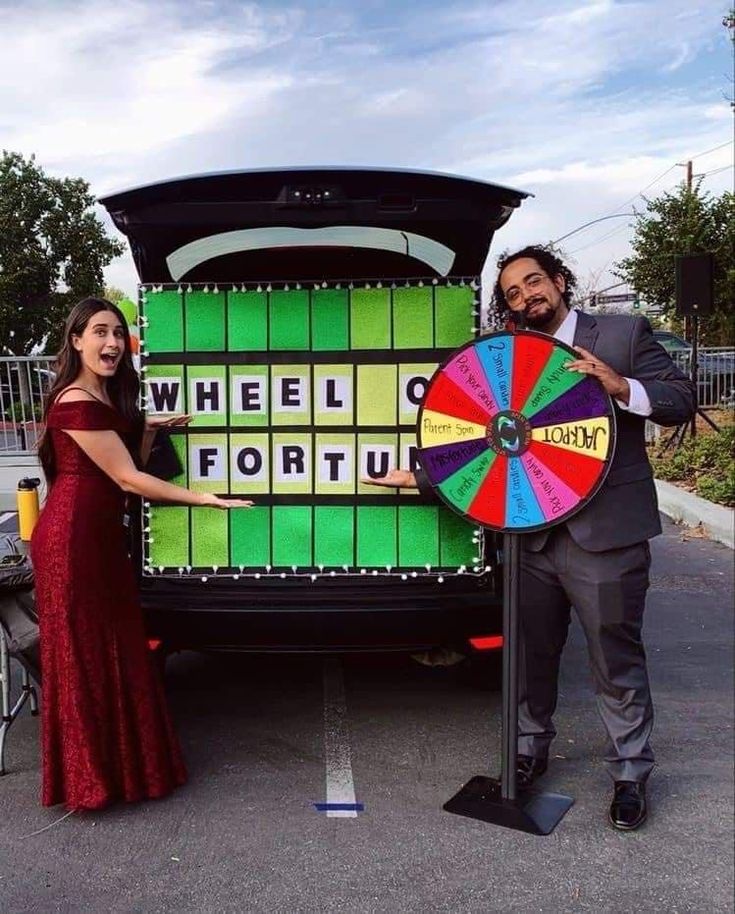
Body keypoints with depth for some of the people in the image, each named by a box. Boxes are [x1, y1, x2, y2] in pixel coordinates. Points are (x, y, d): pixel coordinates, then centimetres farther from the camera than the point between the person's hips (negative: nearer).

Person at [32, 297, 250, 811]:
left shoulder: (109, 398, 14)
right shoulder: (76, 402, -17)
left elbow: (131, 464, 16)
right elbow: (127, 479, -17)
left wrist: (149, 430, 2)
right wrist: (208, 500, -14)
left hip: (100, 532, 10)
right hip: (74, 536, -10)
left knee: (114, 648, 15)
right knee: (84, 654, 1)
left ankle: (118, 762, 29)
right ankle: (89, 775, 15)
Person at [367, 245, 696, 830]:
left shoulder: (624, 334, 1)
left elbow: (681, 400, -4)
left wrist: (621, 387, -21)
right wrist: (423, 475, 5)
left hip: (605, 533, -4)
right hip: (532, 534, 4)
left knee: (616, 660, 4)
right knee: (532, 652, 16)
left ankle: (630, 775, 23)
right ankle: (531, 750, 36)